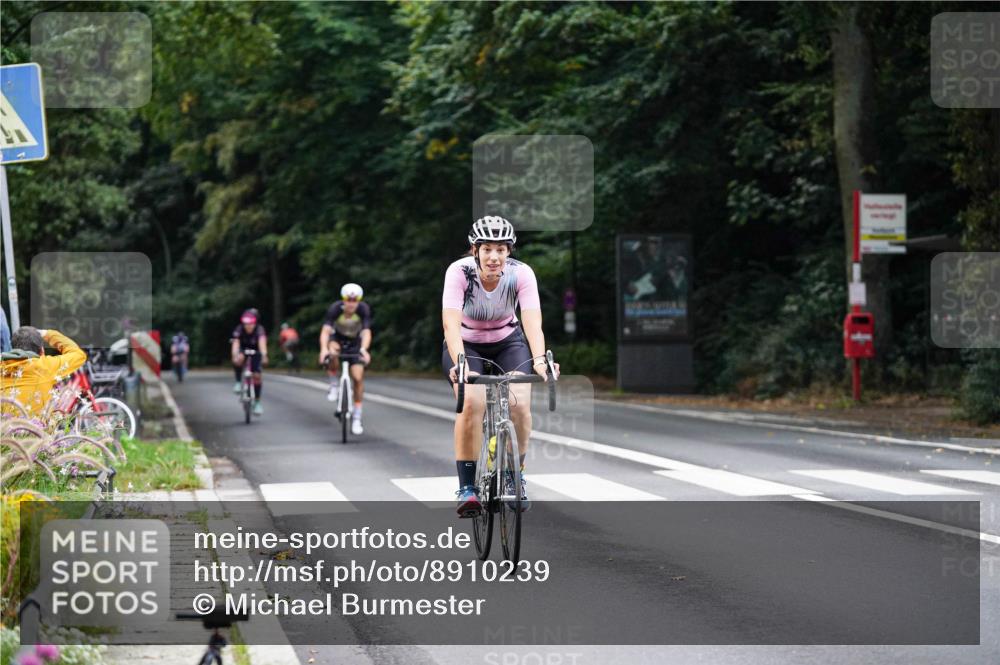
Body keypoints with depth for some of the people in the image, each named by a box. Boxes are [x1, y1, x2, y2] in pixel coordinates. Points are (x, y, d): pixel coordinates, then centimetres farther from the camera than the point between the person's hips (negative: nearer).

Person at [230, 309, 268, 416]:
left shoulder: (259, 329, -30)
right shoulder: (239, 330, -27)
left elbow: (262, 342, -46)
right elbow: (235, 343, -39)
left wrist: (264, 355, -64)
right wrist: (235, 355, -58)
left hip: (255, 352, 0)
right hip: (243, 350, 0)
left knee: (257, 375, -14)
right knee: (238, 359, -36)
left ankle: (257, 402, 0)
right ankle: (238, 382, -15)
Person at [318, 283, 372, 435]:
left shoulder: (364, 309, -27)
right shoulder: (335, 308, -29)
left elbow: (366, 332, -37)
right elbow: (325, 331, -39)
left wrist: (364, 349, -57)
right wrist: (323, 349, -57)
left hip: (355, 343, 1)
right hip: (338, 339, -1)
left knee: (358, 377, -12)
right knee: (332, 353, -37)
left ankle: (356, 418, 0)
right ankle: (334, 385, -12)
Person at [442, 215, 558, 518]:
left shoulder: (521, 274, -23)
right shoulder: (459, 272, -27)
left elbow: (533, 323, -33)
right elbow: (451, 325, -37)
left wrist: (539, 360, -51)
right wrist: (460, 365, -53)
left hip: (508, 342, 1)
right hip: (465, 345, -1)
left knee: (519, 403, -23)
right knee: (472, 401, -28)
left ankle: (516, 473, 2)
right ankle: (466, 486, -18)